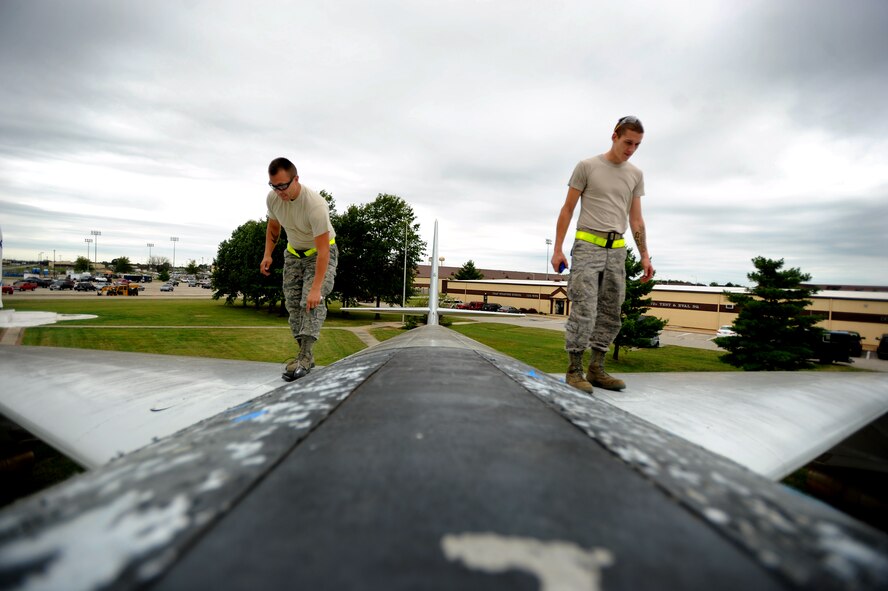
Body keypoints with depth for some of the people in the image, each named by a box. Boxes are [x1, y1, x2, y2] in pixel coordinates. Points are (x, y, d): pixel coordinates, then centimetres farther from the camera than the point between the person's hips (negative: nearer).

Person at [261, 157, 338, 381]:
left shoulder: (315, 205, -35)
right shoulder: (272, 198, -14)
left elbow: (323, 250, -36)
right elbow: (273, 227, 9)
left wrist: (316, 288, -39)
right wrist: (267, 255, -3)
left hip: (321, 252, -6)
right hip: (294, 253, 7)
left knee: (312, 301, -21)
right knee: (293, 303, 3)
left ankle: (304, 357, -19)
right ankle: (305, 355, 10)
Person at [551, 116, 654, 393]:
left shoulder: (636, 175, 14)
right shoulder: (586, 167, 0)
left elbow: (636, 219, 15)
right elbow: (567, 210, -1)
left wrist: (645, 256, 9)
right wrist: (557, 250, -6)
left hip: (616, 250, 6)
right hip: (587, 246, -5)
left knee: (611, 313, 5)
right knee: (584, 310, -11)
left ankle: (596, 369, 14)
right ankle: (574, 370, -2)